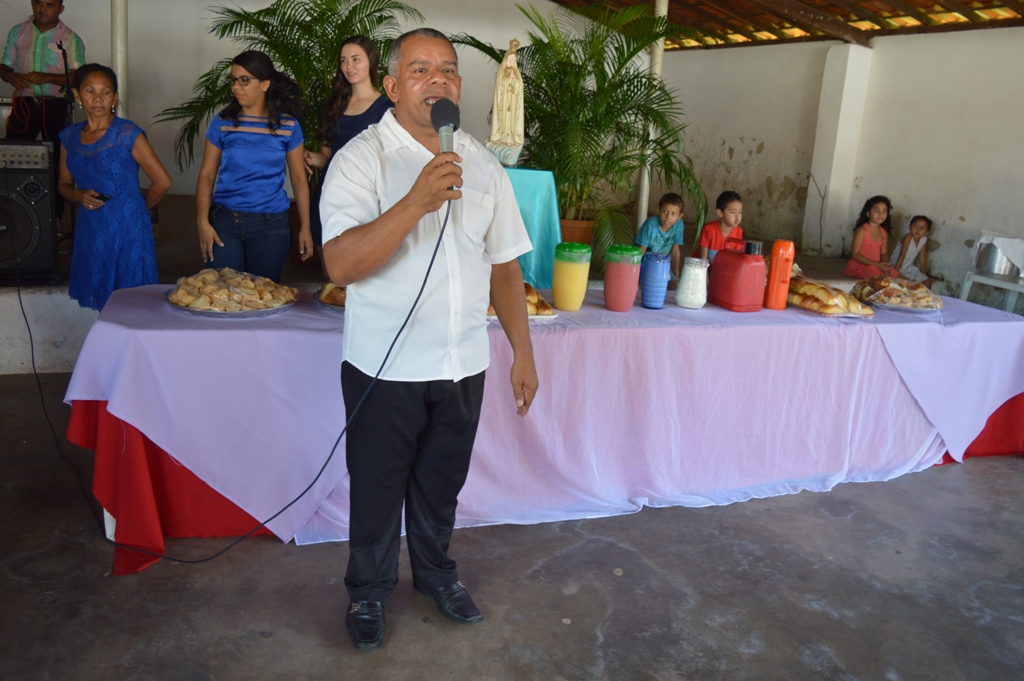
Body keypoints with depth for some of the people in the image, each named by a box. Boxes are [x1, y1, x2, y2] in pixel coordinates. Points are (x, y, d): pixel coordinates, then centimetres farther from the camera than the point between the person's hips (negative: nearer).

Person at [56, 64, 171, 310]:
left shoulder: (127, 133, -7)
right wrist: (80, 196, -5)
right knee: (99, 301, 7)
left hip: (127, 230, -5)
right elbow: (64, 184, 18)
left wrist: (134, 207, 5)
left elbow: (162, 182, -7)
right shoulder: (70, 136, 9)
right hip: (91, 231, 5)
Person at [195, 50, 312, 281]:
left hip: (271, 225, 0)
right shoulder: (222, 122, 3)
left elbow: (298, 178, 4)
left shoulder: (288, 125, 2)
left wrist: (305, 228, 0)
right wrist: (203, 222, -9)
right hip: (224, 221, 1)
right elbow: (207, 175, 2)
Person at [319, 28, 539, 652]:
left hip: (463, 364, 4)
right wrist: (416, 202, -32)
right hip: (385, 366, -4)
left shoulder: (483, 165, 5)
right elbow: (341, 264, -23)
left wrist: (523, 353, 6)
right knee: (378, 487, 13)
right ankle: (370, 589, 37)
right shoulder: (361, 158, -10)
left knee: (442, 483, 20)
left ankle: (435, 571, 44)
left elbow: (504, 267, 9)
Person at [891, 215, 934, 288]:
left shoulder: (924, 240, -6)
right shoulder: (908, 237, -23)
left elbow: (922, 258, 4)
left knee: (927, 282, 4)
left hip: (909, 267, 7)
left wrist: (925, 275, 10)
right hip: (898, 266, -7)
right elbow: (902, 256, -24)